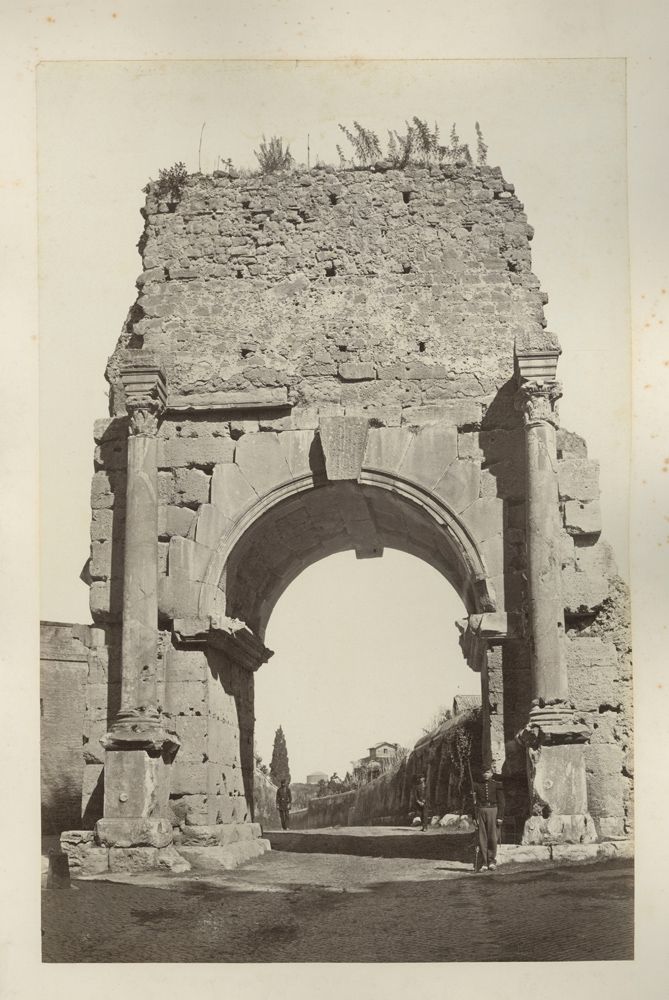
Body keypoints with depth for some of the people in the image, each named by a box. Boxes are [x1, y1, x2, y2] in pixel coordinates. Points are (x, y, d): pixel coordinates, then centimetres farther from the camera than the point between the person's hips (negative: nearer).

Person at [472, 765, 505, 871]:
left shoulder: (497, 785, 3)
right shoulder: (477, 785, 8)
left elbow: (501, 802, 1)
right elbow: (475, 802, 9)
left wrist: (500, 817, -6)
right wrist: (475, 817, 3)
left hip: (493, 811, -2)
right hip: (480, 811, 2)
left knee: (492, 837, -4)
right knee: (482, 838, -1)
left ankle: (492, 860, 10)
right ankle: (484, 862, 3)